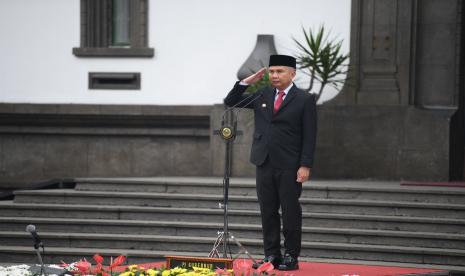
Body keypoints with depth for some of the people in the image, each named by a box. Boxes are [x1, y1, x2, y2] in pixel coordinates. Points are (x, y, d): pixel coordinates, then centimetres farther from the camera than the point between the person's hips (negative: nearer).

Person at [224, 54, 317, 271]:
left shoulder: (304, 100, -2)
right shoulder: (262, 95, 11)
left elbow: (309, 136, -6)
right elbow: (230, 102, 14)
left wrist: (305, 165, -13)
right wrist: (246, 82, 1)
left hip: (290, 166, -4)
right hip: (264, 163, 4)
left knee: (291, 211, 0)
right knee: (268, 211, 7)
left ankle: (291, 256, 7)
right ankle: (271, 255, 13)